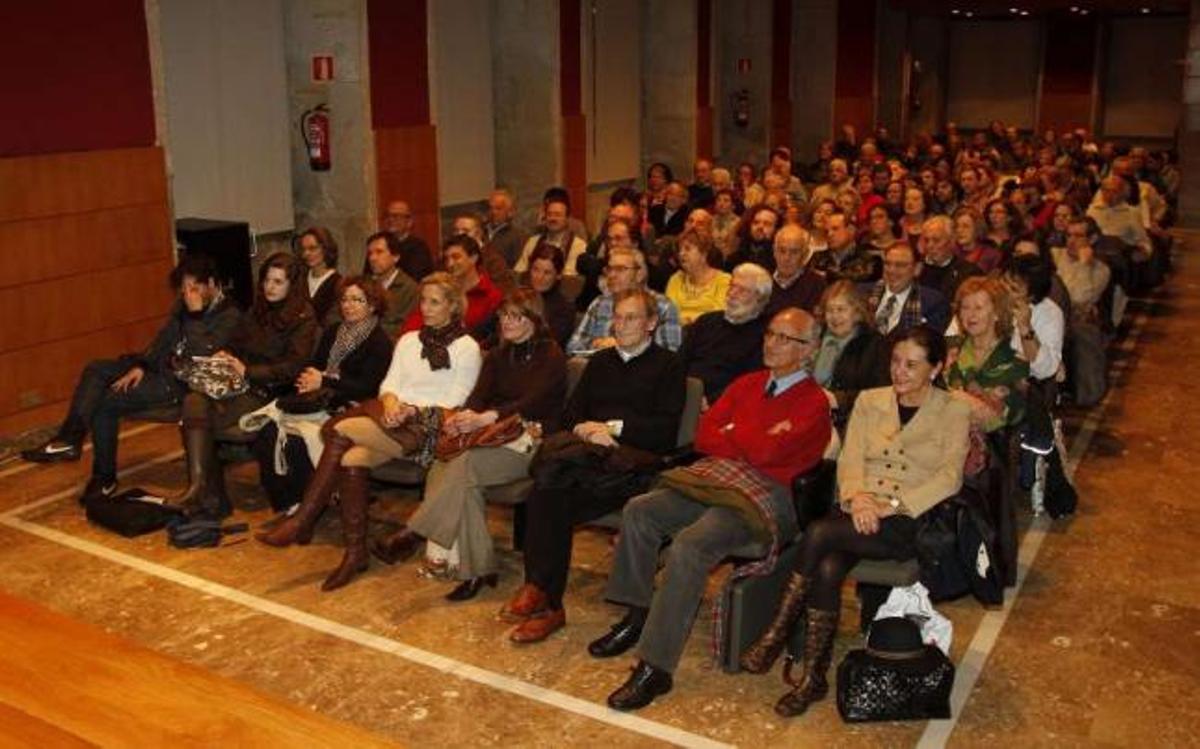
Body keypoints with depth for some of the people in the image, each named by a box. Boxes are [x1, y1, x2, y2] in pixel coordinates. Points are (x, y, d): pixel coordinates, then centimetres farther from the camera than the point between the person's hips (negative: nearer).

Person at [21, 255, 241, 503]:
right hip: (162, 366, 9)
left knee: (106, 402, -15)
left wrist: (195, 315, -26)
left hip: (183, 382, -9)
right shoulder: (186, 304, 7)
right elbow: (164, 337, 14)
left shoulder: (229, 315, -16)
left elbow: (200, 355, -27)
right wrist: (141, 365, 2)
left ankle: (104, 478, 0)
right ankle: (69, 438, -11)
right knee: (96, 369, -2)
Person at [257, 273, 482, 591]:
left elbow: (455, 402, -3)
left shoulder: (467, 348, 6)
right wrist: (392, 403, -7)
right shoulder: (409, 340, 24)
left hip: (426, 426, -5)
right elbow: (389, 383, 16)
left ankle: (302, 523, -19)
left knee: (339, 430, -26)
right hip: (394, 416, 6)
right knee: (352, 461, -28)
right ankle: (355, 553, -21)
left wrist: (413, 410, -15)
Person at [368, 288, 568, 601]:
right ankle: (477, 569, -23)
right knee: (444, 466, -25)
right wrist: (463, 417, -19)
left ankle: (412, 535, -23)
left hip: (531, 441, -6)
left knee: (464, 463, -32)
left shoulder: (551, 356, 0)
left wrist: (484, 418, -31)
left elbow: (533, 402, -16)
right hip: (496, 438, 6)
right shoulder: (498, 356, 20)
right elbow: (479, 395, 5)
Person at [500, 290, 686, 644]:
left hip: (635, 457, -4)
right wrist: (584, 429, -3)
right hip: (587, 449, 5)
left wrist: (613, 428, -8)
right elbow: (571, 413, 20)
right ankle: (547, 603, -30)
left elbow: (665, 429, 0)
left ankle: (538, 589, -27)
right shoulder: (600, 362, 30)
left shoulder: (668, 365, 13)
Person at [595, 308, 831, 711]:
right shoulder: (748, 383, 19)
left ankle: (655, 667, -23)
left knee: (689, 545, -29)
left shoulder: (813, 402, -3)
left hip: (765, 495, -7)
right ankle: (636, 617, 4)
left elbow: (765, 452, -17)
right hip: (715, 480, 8)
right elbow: (704, 435, 9)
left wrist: (730, 431, 2)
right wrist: (754, 441, -6)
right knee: (639, 511, -10)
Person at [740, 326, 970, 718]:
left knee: (819, 534, -31)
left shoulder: (954, 413, 6)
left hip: (909, 521, -3)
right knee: (827, 568, -31)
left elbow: (949, 478, -5)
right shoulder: (869, 400, 17)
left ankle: (778, 633, -19)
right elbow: (850, 458, 8)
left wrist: (891, 505, -17)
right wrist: (856, 496, -14)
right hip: (860, 512, 3)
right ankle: (813, 677, -22)